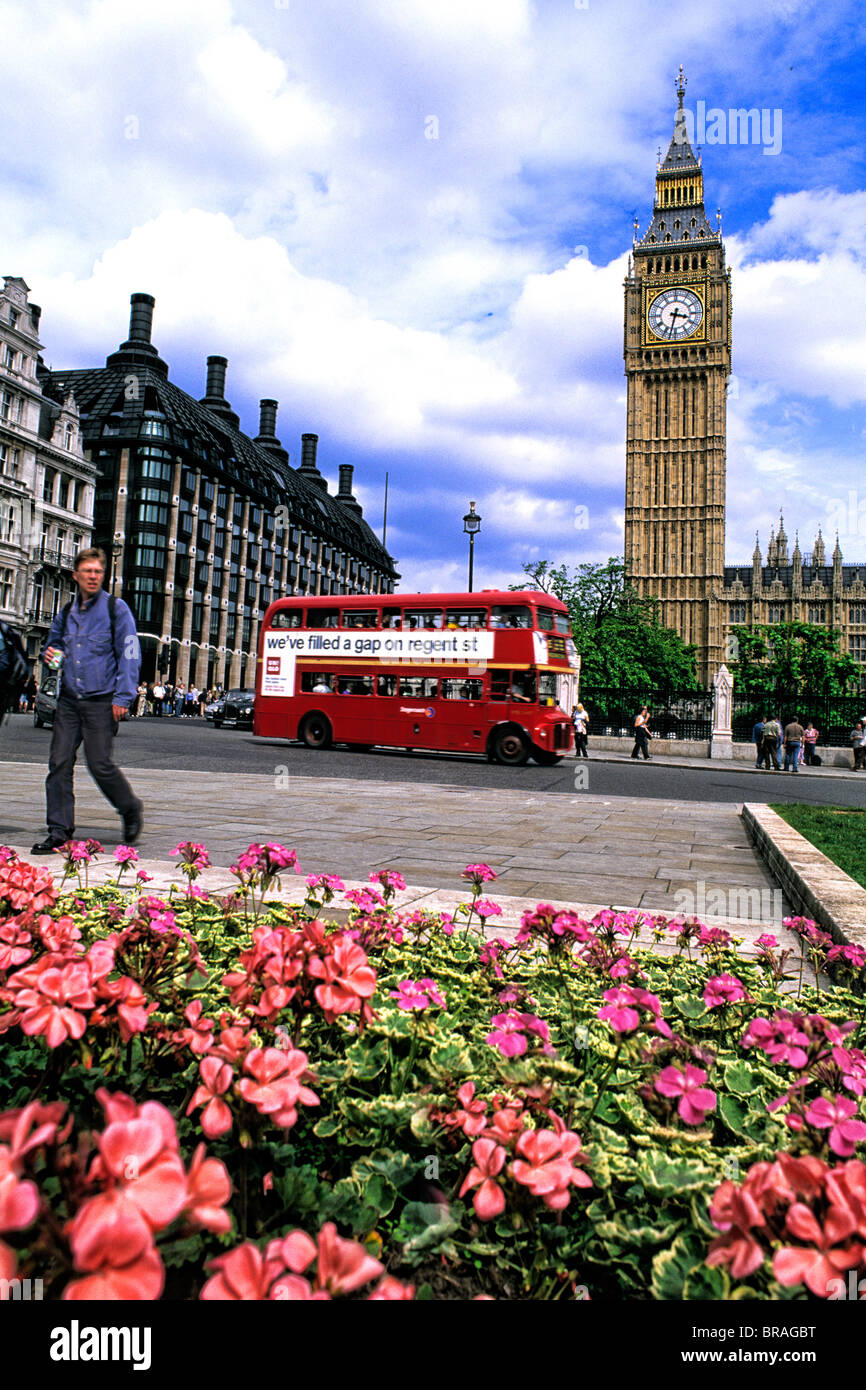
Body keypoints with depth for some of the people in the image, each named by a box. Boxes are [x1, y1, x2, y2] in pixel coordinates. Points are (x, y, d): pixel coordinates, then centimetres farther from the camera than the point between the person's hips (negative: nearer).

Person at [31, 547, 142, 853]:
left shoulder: (116, 609, -1)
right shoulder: (66, 613, 14)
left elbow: (129, 655, -5)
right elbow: (54, 642, 31)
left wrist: (122, 698, -12)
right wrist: (50, 654, 5)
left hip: (101, 702, -5)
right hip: (69, 701, 5)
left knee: (100, 764, -7)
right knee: (59, 763, 0)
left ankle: (131, 810, 19)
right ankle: (59, 831, 8)